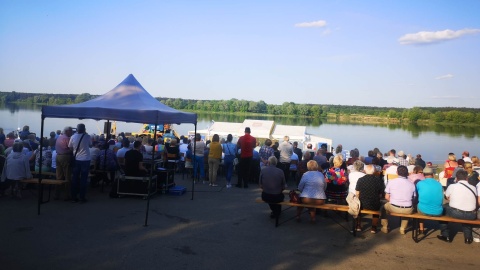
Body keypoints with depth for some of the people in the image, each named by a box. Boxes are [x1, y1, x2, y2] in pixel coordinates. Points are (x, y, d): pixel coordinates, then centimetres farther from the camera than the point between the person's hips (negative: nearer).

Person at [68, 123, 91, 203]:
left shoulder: (73, 137, -5)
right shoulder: (87, 136, -9)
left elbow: (70, 147, 3)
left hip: (76, 159, 2)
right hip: (85, 160, -2)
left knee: (75, 178, 11)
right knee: (83, 179, 3)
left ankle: (74, 197, 16)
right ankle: (82, 198, 6)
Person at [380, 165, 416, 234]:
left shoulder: (391, 182, -5)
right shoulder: (411, 184, -2)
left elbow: (387, 197, -1)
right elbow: (413, 198, 3)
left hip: (394, 208, -2)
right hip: (408, 210, 2)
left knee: (383, 207, 30)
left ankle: (385, 227, 33)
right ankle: (403, 229, 38)